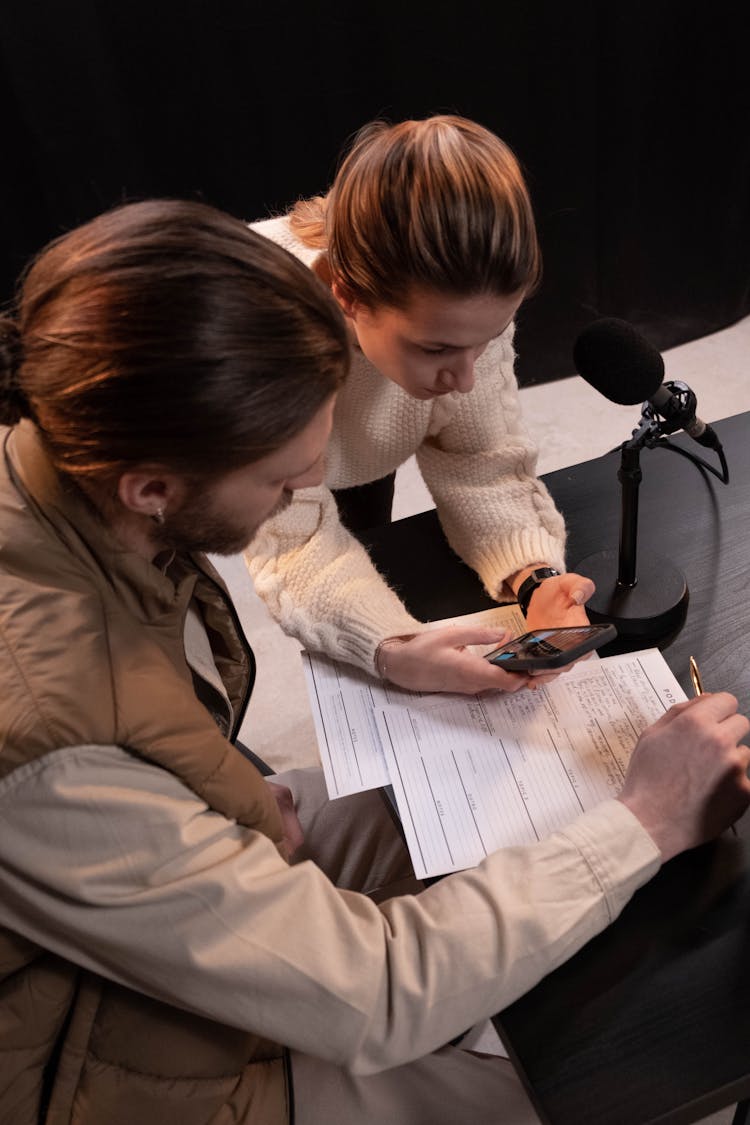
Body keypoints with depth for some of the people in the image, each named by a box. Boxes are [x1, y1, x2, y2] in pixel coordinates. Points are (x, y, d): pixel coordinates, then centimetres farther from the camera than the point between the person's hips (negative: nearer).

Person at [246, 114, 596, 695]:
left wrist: (537, 578, -40)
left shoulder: (469, 306, -31)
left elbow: (479, 459, -22)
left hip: (362, 469, 4)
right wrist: (392, 651, -55)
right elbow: (292, 539, -38)